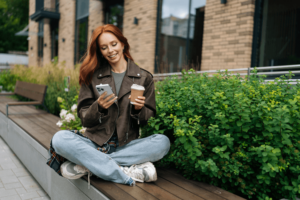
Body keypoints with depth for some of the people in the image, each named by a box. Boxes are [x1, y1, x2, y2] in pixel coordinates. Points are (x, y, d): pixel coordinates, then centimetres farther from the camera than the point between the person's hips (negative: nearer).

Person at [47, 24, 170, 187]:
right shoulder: (92, 77, 7)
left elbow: (148, 119, 7)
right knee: (59, 139, -25)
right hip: (95, 143, 0)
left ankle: (87, 165, -23)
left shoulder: (143, 77, 6)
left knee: (163, 142, -27)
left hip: (127, 145, 1)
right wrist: (99, 107, -18)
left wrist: (138, 109, -16)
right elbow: (84, 118, 3)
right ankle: (128, 173, -28)